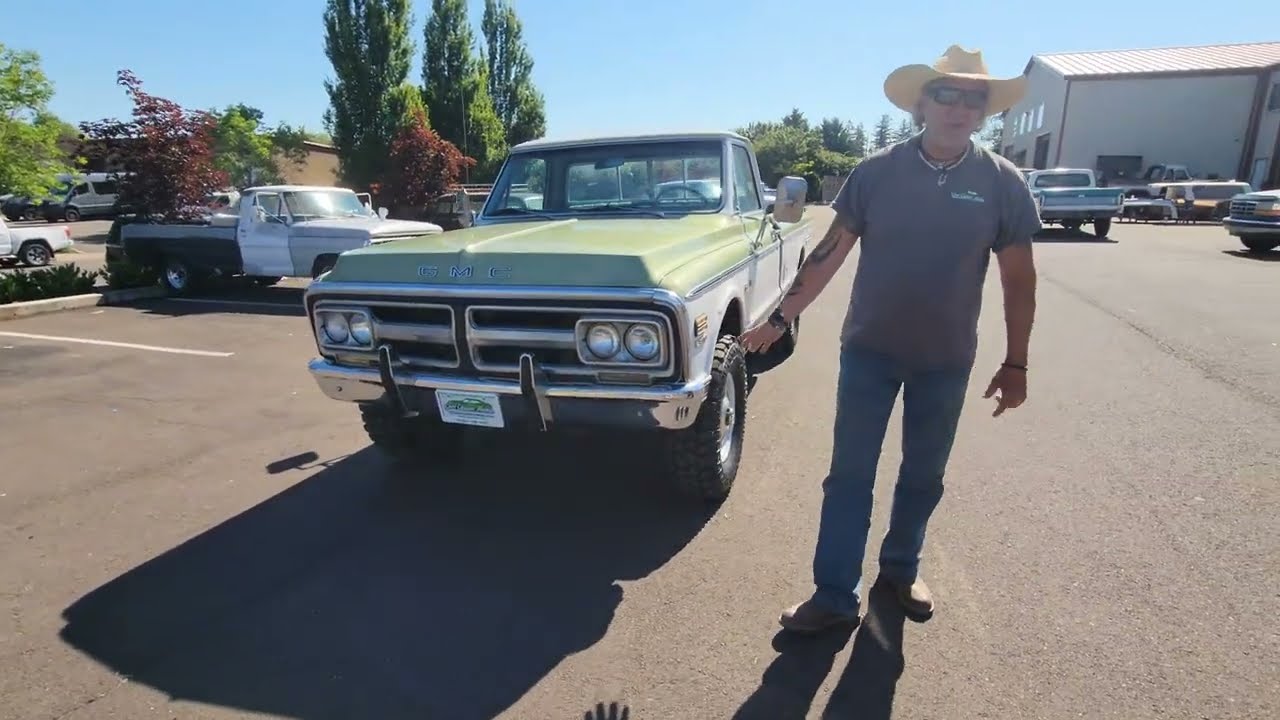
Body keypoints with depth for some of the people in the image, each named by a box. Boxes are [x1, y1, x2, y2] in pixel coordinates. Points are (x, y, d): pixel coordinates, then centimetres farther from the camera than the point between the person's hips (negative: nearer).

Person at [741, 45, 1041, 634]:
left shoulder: (1003, 184, -4)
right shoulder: (876, 172, -6)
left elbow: (1018, 280, 1)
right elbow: (829, 254, -2)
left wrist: (1015, 364, 1)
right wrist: (780, 318, -3)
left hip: (946, 359, 1)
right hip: (868, 349, -1)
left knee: (923, 476, 14)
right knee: (849, 475, 2)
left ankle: (901, 569, 37)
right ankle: (836, 595, 14)